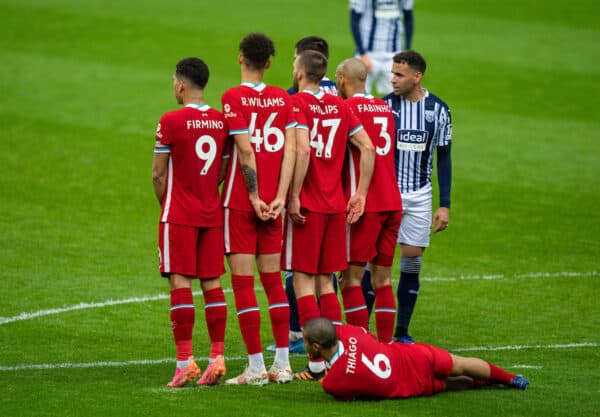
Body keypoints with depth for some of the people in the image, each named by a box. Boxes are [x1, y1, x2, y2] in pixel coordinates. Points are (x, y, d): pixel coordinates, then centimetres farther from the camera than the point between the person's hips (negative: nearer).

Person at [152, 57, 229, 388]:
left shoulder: (171, 121, -10)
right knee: (212, 283, 6)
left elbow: (158, 174, -5)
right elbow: (225, 170, 11)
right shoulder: (222, 121, 6)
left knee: (180, 282, -5)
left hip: (179, 215, -5)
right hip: (213, 214, 5)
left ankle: (185, 361, -10)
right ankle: (217, 357, 4)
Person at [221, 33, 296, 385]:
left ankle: (256, 366, -4)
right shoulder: (283, 98, 6)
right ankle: (282, 363, 12)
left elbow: (246, 150, -14)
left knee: (243, 282, -2)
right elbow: (290, 148, -2)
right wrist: (279, 197, -5)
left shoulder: (233, 98, -9)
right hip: (272, 203, 5)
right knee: (273, 280, 12)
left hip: (241, 201, -5)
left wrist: (255, 199, -9)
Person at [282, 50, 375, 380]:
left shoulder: (297, 103, -9)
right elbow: (367, 147, 7)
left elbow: (303, 150, -22)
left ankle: (317, 364, -6)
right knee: (325, 283, 14)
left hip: (306, 206, -6)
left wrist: (293, 197, -17)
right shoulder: (339, 106, 10)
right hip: (336, 205, 6)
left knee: (303, 281, -2)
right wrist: (360, 194, 10)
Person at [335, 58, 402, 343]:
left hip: (364, 203, -7)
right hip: (393, 201, 7)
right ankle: (385, 345, 11)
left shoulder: (348, 108, -7)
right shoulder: (385, 108, 15)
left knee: (351, 279, -4)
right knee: (382, 279, 11)